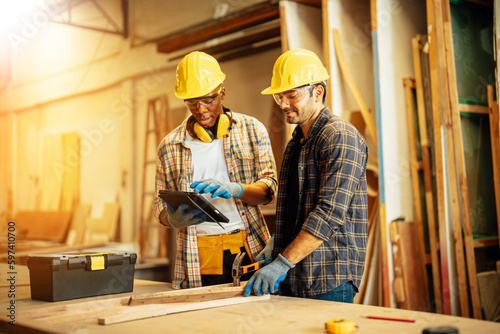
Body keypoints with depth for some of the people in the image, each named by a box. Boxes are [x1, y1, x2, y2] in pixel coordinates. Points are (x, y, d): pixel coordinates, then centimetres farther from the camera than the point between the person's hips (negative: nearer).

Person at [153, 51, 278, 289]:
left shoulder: (252, 130, 7)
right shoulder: (170, 145, 9)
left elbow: (268, 188, 0)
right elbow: (161, 205, 12)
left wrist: (233, 189, -21)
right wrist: (173, 219, -12)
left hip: (249, 250, 0)